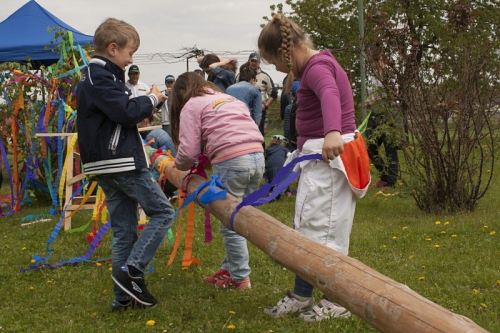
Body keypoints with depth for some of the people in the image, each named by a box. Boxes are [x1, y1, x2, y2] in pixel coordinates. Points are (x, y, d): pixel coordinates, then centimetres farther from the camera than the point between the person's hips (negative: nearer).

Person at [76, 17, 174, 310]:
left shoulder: (97, 76, 19)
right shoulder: (101, 77, -12)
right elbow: (127, 112, -20)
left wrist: (145, 106, 7)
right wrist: (151, 99, -4)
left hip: (109, 166, 10)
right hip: (122, 162, -10)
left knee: (124, 230, 10)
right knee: (163, 212, -3)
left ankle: (125, 296, 12)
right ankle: (132, 270, -9)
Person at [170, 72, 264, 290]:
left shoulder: (191, 106, 9)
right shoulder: (228, 97, 29)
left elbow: (188, 151, 1)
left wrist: (179, 166, 22)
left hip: (231, 160, -7)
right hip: (257, 155, 7)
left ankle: (240, 277, 11)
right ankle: (230, 268, 24)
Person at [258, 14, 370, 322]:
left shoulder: (317, 68, -18)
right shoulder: (317, 65, 14)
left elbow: (330, 95, -39)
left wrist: (332, 132, -57)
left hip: (330, 155, -11)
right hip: (320, 155, 11)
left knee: (324, 228, -5)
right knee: (309, 227, 14)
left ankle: (337, 300, 6)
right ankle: (301, 295, 23)